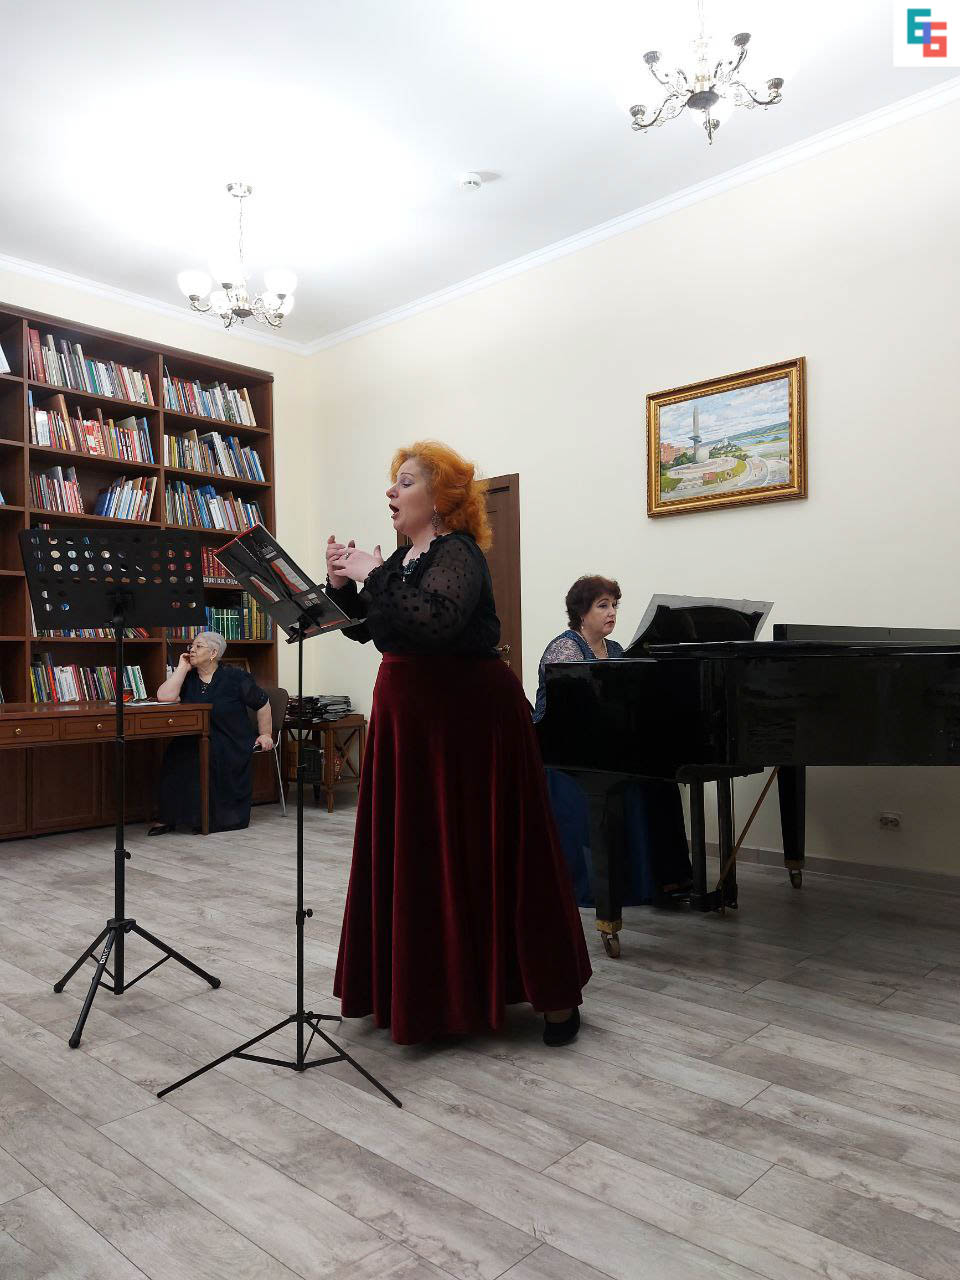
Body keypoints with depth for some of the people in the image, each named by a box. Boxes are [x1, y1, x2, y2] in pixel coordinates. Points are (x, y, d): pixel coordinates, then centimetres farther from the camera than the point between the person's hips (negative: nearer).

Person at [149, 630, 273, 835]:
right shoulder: (188, 678, 10)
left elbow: (262, 704, 5)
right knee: (176, 755, -27)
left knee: (210, 757, -33)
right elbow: (164, 697, -10)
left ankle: (213, 818, -18)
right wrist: (182, 667, -4)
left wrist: (265, 735, 0)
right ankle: (167, 817, -20)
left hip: (232, 744, -3)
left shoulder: (235, 678, -1)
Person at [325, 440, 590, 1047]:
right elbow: (363, 628, 16)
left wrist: (374, 576, -22)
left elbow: (436, 620, -31)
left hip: (468, 716, -9)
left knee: (487, 852, -3)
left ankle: (554, 994, 12)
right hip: (409, 713, 9)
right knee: (411, 851, 11)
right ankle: (424, 991, 27)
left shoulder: (458, 553, -12)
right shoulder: (403, 557, 15)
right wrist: (343, 583, 1)